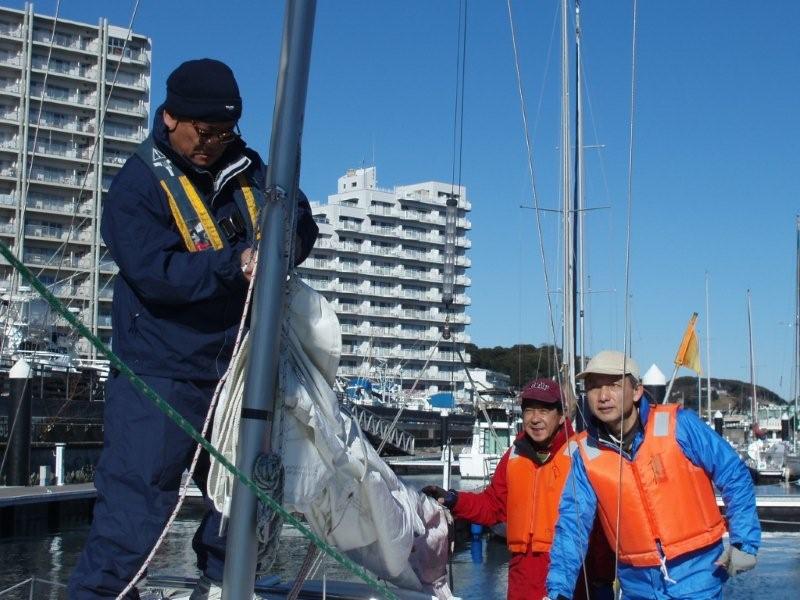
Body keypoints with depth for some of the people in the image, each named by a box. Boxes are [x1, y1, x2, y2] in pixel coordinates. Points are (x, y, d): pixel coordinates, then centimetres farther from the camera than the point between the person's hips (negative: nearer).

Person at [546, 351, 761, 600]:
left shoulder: (677, 425, -10)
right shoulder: (587, 453, -2)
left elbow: (735, 477, -4)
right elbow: (573, 524, -5)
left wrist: (744, 542, -8)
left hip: (696, 573, -3)